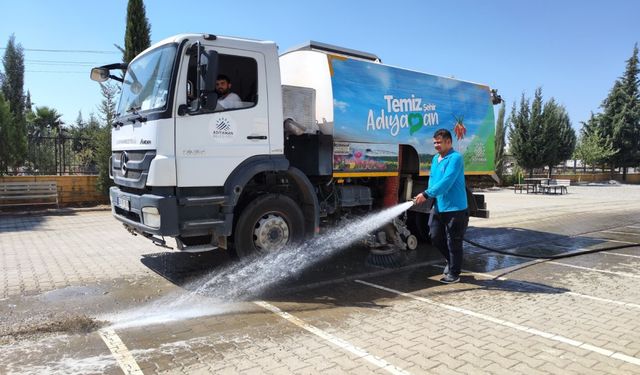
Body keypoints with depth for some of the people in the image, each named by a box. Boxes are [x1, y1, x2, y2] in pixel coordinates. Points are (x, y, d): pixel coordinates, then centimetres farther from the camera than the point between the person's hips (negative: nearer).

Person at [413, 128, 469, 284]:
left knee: (453, 242, 3)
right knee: (435, 237, 14)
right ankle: (451, 261, 37)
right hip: (438, 207, 8)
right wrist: (427, 195, -1)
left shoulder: (455, 158, -15)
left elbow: (446, 182, -25)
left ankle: (454, 274, 17)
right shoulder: (435, 158, 12)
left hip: (454, 208, -8)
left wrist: (426, 194, -27)